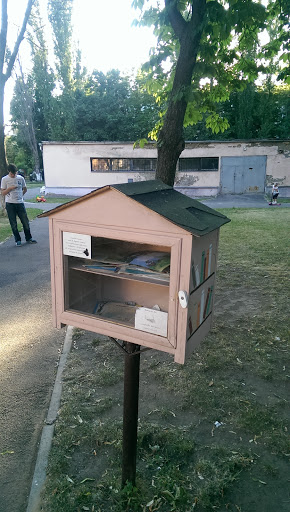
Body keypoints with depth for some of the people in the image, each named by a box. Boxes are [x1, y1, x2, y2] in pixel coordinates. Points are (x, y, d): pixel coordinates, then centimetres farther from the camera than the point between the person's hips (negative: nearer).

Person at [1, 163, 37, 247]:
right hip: (10, 204, -2)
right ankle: (18, 240, 13)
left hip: (20, 203, 2)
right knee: (13, 224, 2)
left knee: (25, 222, 4)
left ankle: (28, 238, 20)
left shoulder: (21, 178, 4)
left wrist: (20, 195, 11)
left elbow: (25, 189, 18)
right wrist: (10, 188, -15)